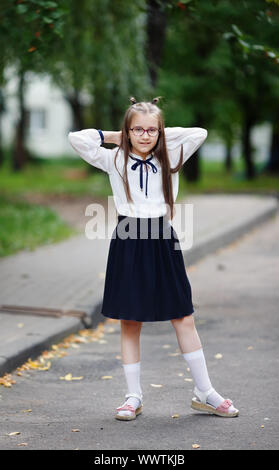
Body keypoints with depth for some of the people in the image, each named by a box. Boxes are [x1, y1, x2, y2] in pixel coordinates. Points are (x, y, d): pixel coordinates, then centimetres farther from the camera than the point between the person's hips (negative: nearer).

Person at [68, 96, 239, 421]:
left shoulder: (169, 160, 7)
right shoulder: (114, 161, 2)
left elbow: (200, 133, 3)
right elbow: (76, 138, -4)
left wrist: (164, 135, 6)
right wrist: (111, 136, 4)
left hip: (162, 242, 1)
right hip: (128, 245, -1)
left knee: (184, 320, 4)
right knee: (129, 323, 5)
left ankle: (204, 393, 13)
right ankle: (134, 397, 15)